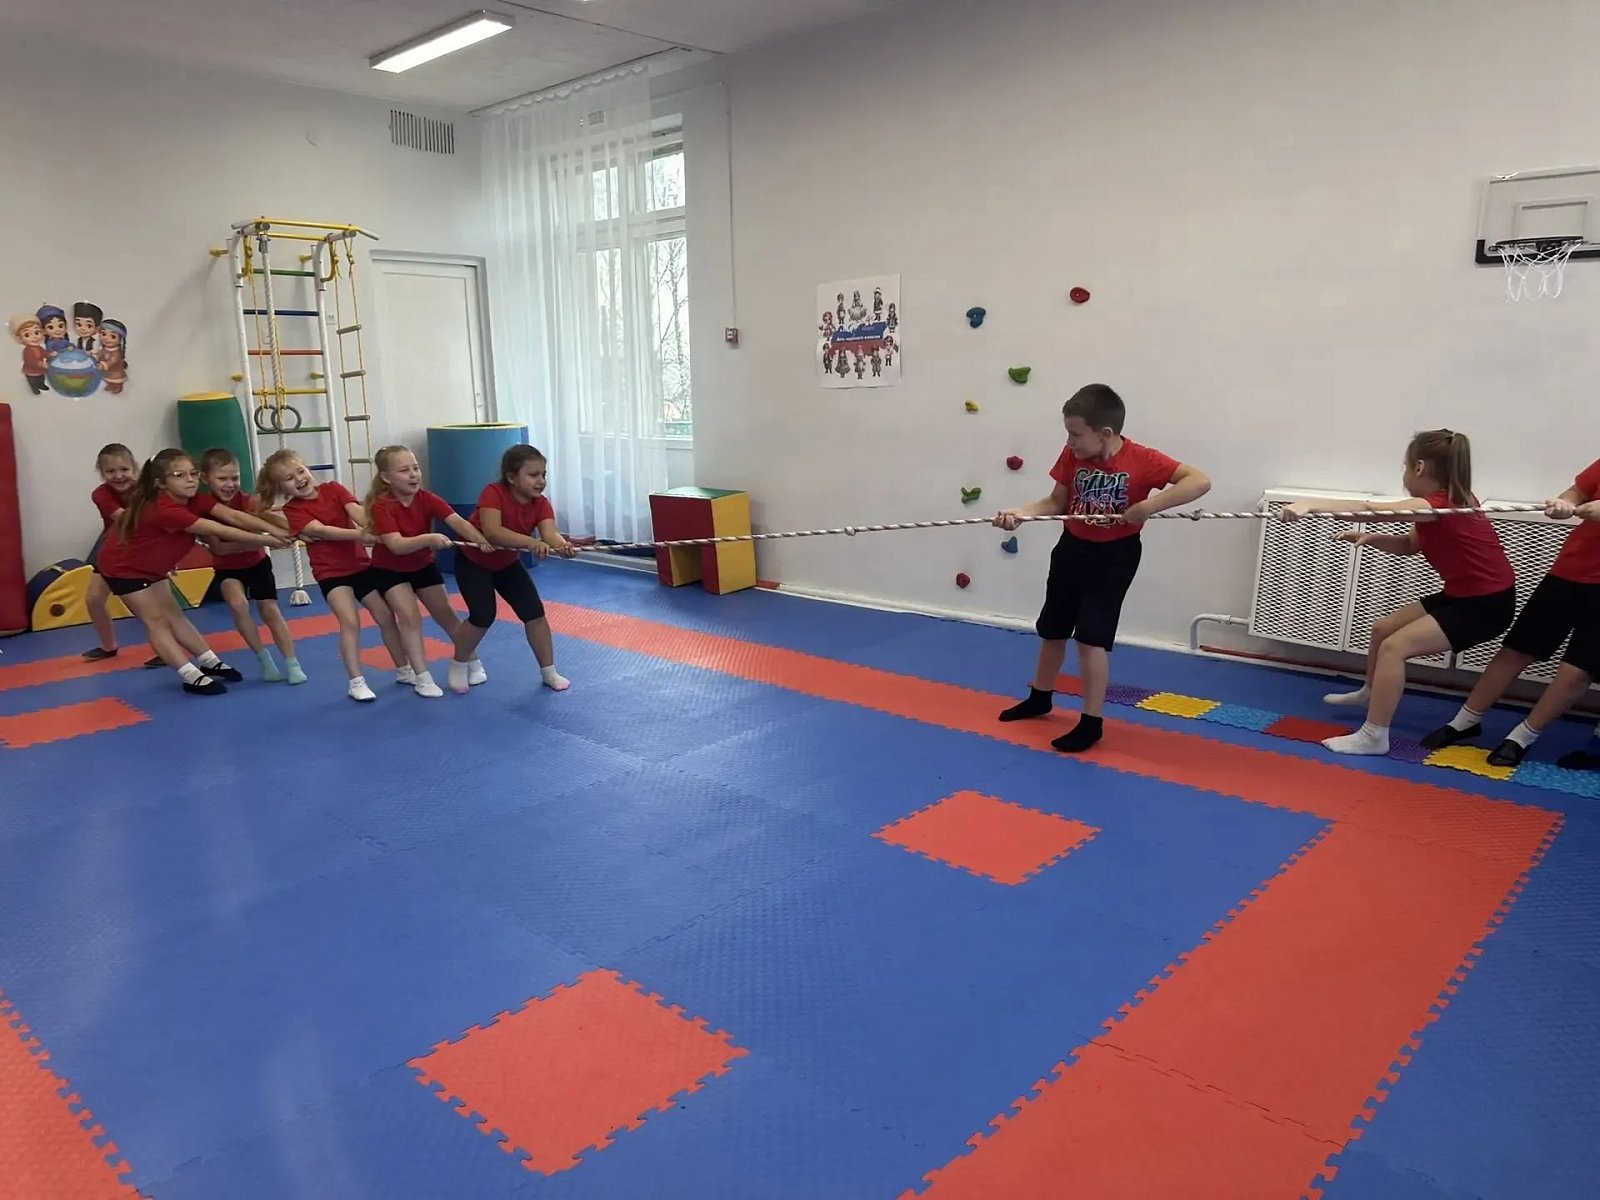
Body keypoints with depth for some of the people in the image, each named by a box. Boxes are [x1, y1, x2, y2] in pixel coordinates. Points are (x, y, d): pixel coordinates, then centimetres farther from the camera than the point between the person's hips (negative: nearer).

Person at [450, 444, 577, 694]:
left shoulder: (541, 503, -17)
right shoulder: (493, 493, -31)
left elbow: (550, 534, -35)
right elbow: (492, 532, -46)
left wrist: (562, 546, -59)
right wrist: (530, 542, -59)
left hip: (508, 563, 5)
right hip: (473, 562, -5)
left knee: (535, 612, -5)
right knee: (483, 616, -17)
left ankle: (549, 672, 10)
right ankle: (459, 665, 10)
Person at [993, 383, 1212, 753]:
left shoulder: (1141, 460, -21)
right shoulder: (1072, 456, -8)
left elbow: (1200, 481, -26)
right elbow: (1056, 503, -1)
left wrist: (1150, 505, -33)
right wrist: (1019, 512, -18)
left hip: (1114, 556, -5)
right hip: (1072, 548, 5)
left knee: (1091, 637, -9)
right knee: (1052, 629, 17)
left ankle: (1092, 722, 6)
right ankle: (1039, 697, 40)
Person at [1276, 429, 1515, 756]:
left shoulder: (1439, 504, -24)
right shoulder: (1448, 501, 6)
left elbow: (1371, 509, -38)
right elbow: (1409, 545, 13)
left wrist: (1310, 504, -49)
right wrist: (1371, 538, -7)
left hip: (1487, 604, -10)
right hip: (1462, 595, 10)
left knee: (1395, 647, -18)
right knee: (1383, 629, 17)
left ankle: (1374, 737, -13)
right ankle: (1370, 692, 42)